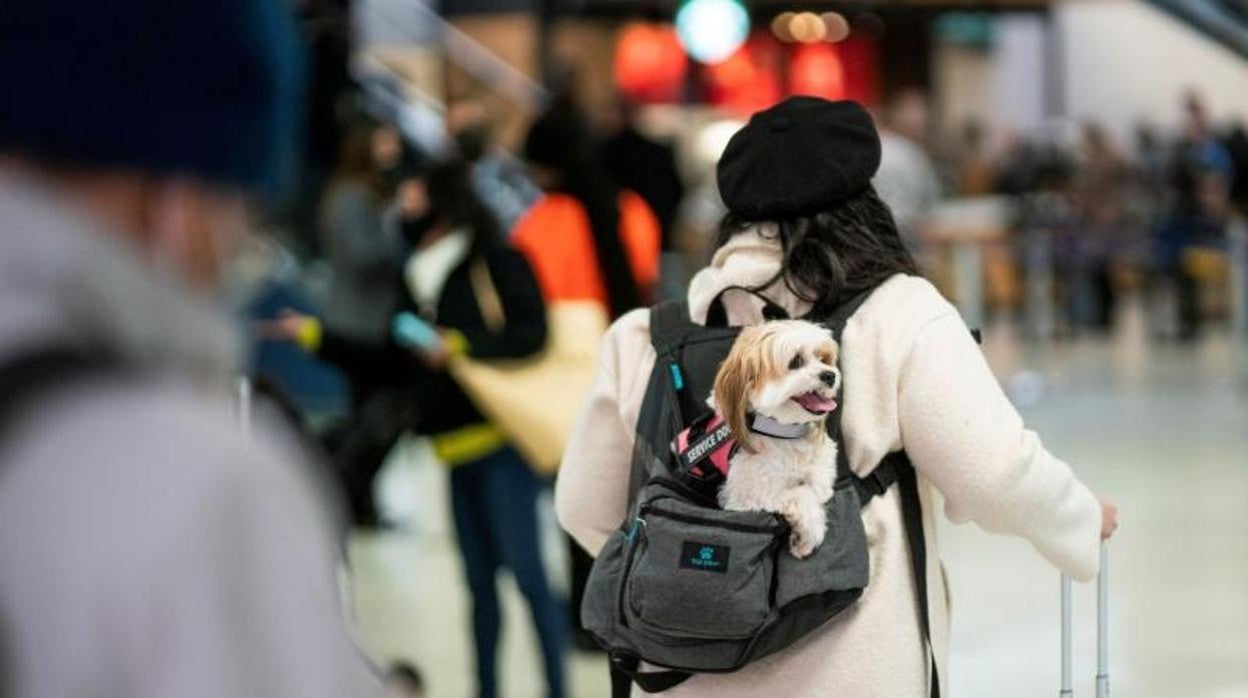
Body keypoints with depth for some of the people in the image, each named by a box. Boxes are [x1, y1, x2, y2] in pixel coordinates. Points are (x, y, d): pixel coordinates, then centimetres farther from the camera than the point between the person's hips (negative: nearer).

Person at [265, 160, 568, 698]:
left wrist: (463, 346, -20)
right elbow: (388, 367, 18)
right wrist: (315, 336, 16)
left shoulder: (495, 260, -5)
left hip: (500, 438, -7)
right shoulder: (416, 276, 16)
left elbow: (532, 334, -13)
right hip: (455, 448, 7)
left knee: (526, 572, -8)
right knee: (479, 578, 12)